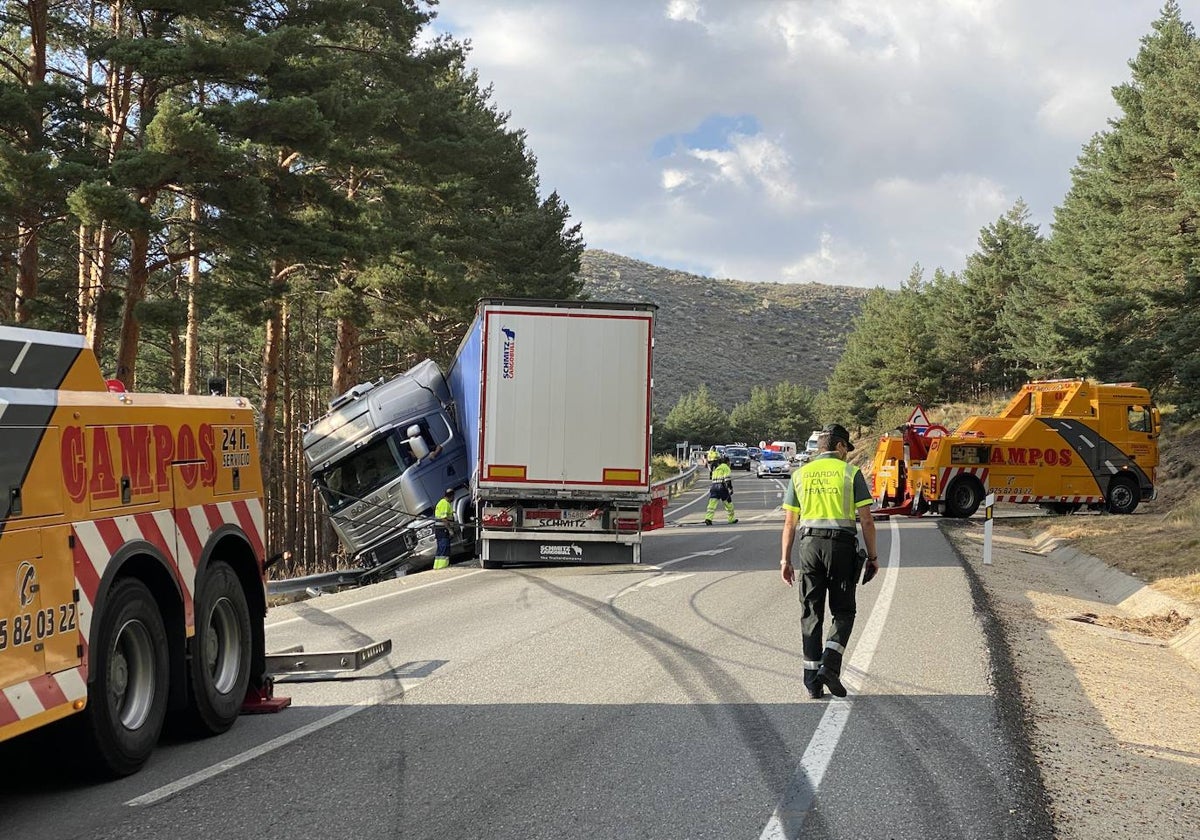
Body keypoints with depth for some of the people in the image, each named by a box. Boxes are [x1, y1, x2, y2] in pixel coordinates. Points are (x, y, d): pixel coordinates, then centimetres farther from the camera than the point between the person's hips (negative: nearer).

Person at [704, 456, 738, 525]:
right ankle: (731, 519, 22)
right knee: (728, 503, 12)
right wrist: (730, 488, -9)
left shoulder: (715, 469, 24)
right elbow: (728, 478, -9)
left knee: (712, 503, -7)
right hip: (722, 487, -5)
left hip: (713, 486, 5)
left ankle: (708, 518, -24)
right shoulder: (725, 467, 2)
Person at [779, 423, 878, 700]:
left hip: (809, 544, 3)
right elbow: (866, 520, -2)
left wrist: (785, 559, 13)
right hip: (842, 545, -3)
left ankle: (813, 682, 6)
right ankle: (829, 665, -11)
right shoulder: (850, 472, 2)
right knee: (843, 612, 9)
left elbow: (789, 522, 9)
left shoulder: (800, 474, 11)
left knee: (811, 614, 8)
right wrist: (872, 557, 6)